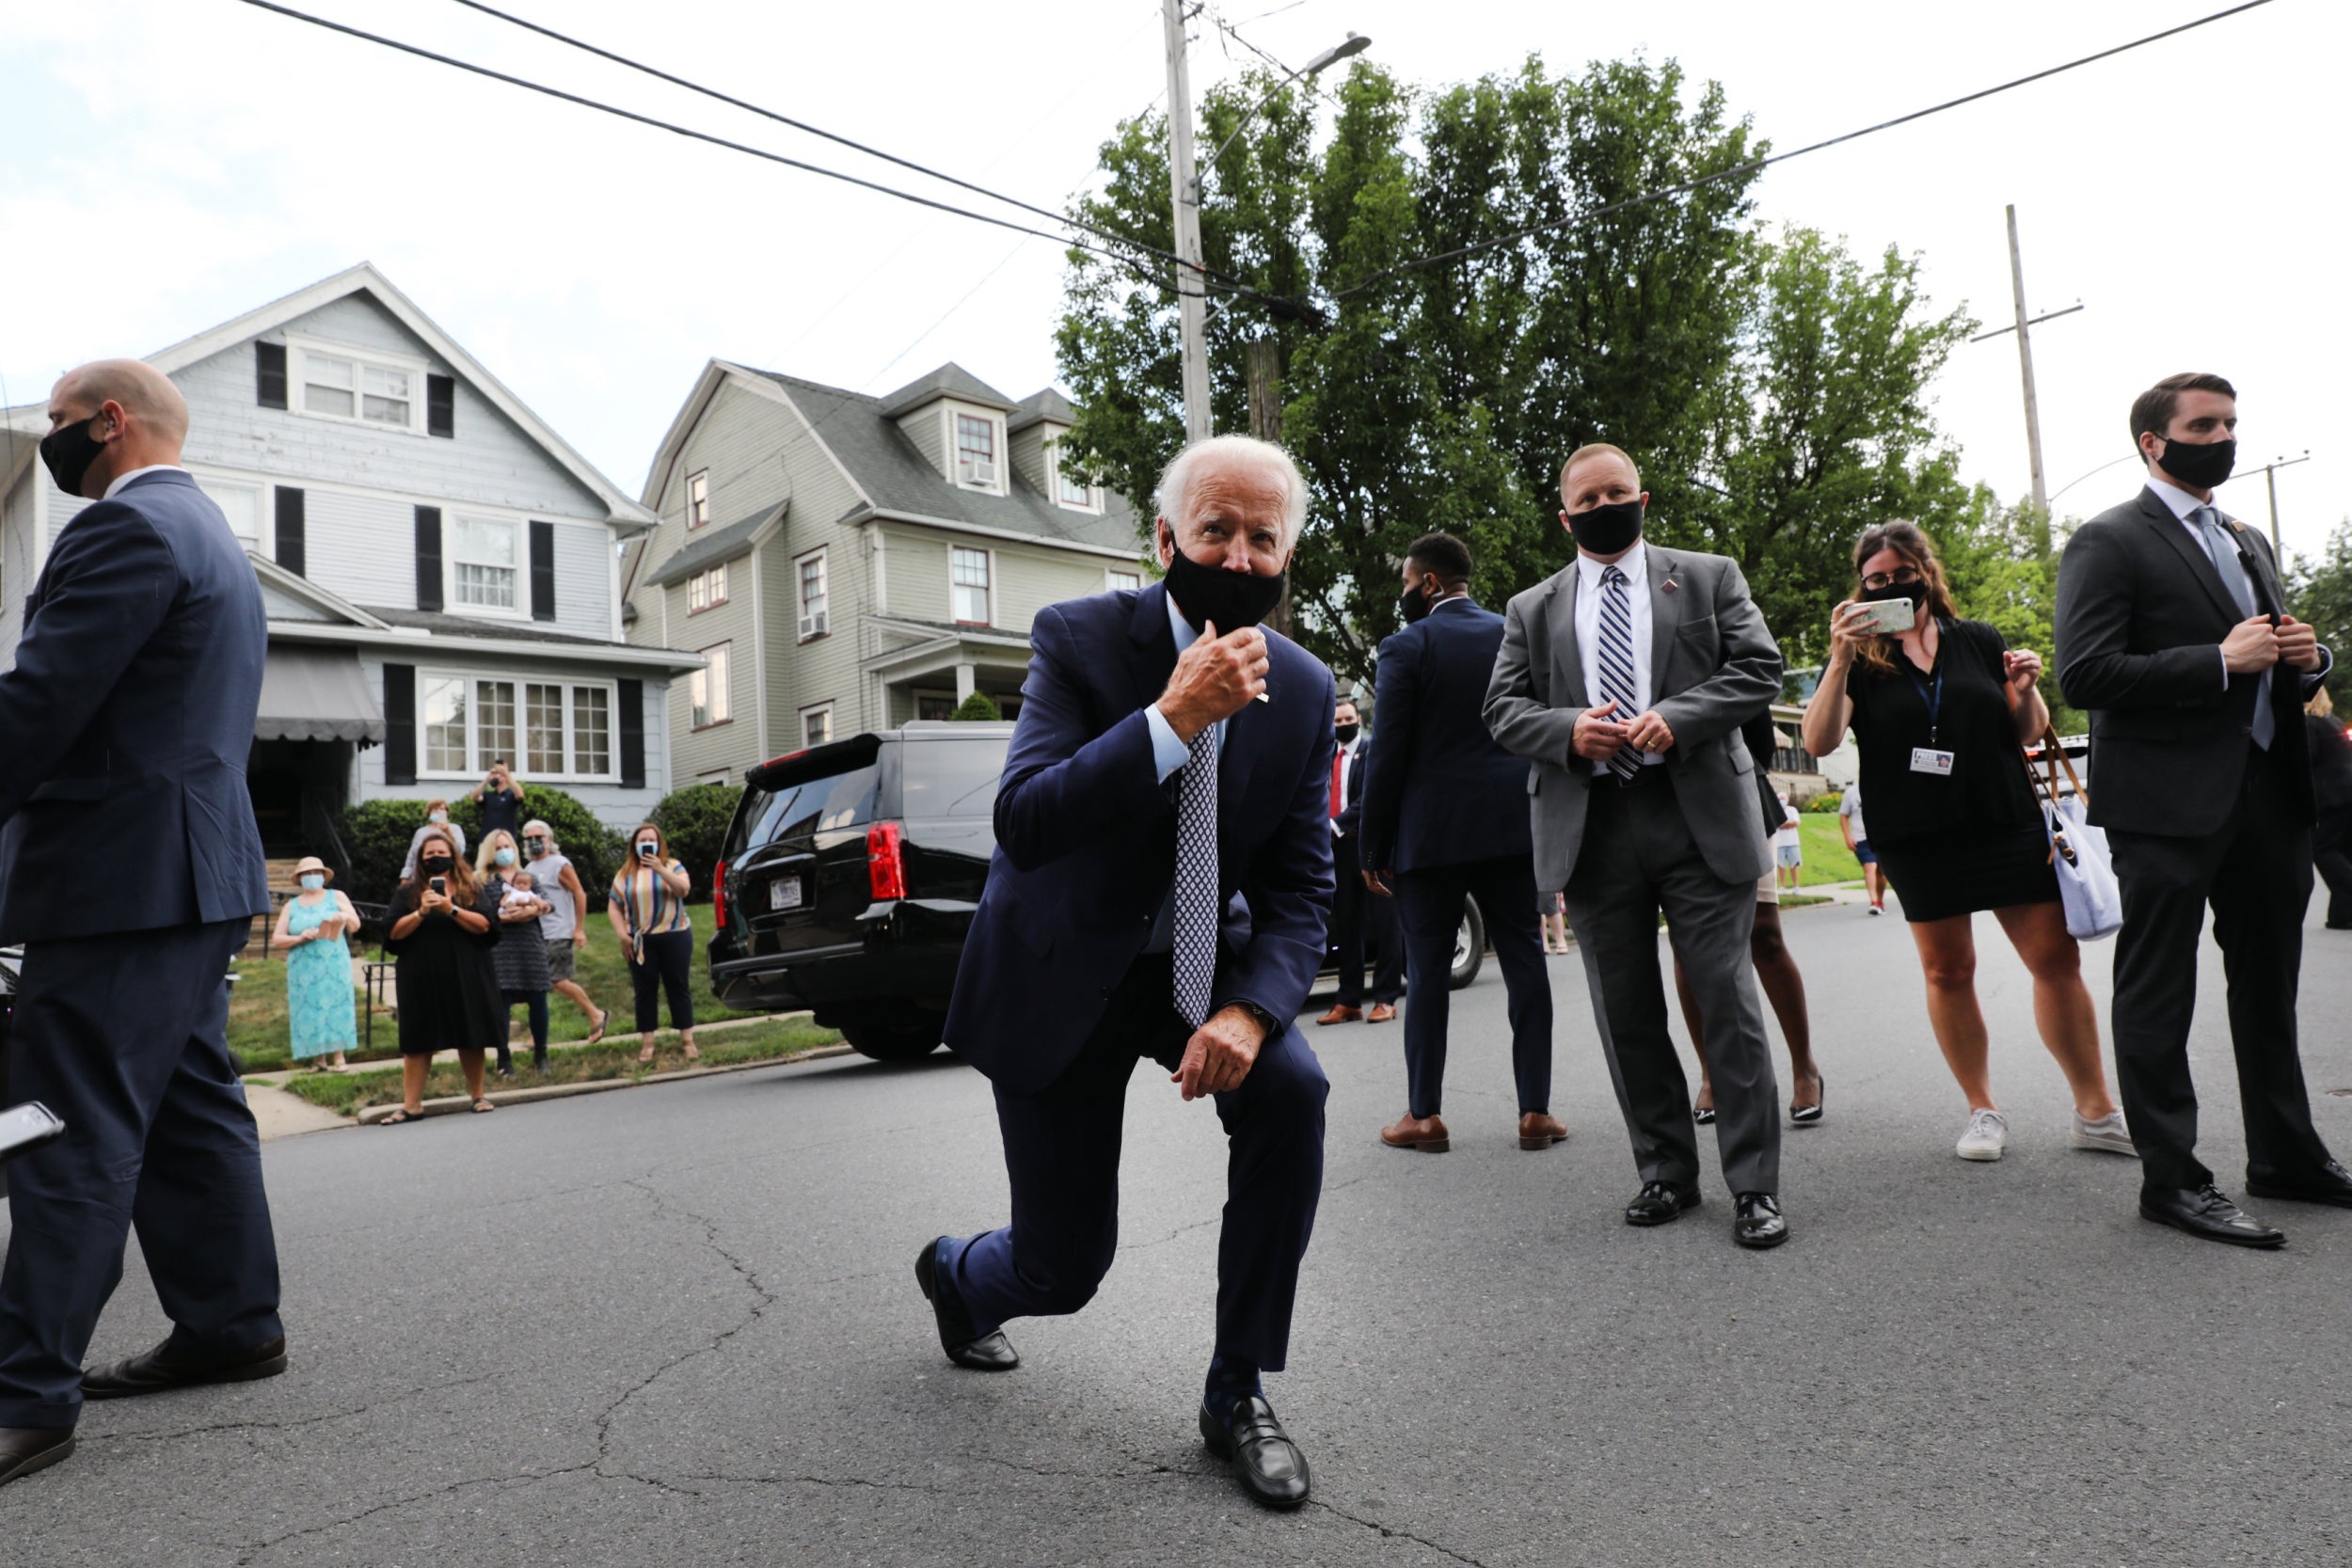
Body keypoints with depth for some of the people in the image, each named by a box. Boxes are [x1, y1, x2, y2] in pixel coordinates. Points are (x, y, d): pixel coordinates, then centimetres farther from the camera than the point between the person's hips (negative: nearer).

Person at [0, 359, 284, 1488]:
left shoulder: (126, 528, -11)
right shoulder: (211, 537, 22)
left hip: (122, 876, -10)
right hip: (197, 873, 10)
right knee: (191, 1111, 14)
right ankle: (231, 1325, 22)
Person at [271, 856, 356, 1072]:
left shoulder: (336, 897, 10)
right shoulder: (291, 906, 13)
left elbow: (356, 926, 3)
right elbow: (276, 939, 8)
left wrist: (346, 917, -19)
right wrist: (299, 938, -12)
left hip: (334, 966, -2)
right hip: (304, 969, 2)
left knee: (335, 1006, -7)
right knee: (309, 1010, -2)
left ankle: (339, 1057, -6)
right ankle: (317, 1059, 2)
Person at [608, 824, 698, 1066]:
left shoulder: (672, 866, 6)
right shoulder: (625, 873, 8)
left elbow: (684, 889, -12)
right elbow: (613, 907, 7)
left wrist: (660, 869, -21)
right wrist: (622, 935, -5)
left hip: (675, 936, -1)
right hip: (641, 941, 1)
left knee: (679, 988, 1)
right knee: (645, 991, 2)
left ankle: (688, 1041, 4)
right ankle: (647, 1044, 5)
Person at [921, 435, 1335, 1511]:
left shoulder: (1304, 688, -7)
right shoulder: (1079, 639, -18)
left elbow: (1300, 885, -7)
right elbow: (1023, 825, -29)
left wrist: (1249, 1011, -25)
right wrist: (1177, 715, -37)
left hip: (1198, 957, 4)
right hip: (1061, 970, -3)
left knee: (1291, 1090, -27)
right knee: (1062, 1271, 1)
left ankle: (1237, 1393, -5)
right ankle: (956, 1273, 42)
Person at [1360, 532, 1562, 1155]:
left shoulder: (1407, 647, -7)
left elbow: (1388, 755, -10)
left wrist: (1372, 848, -3)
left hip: (1431, 832, -3)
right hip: (1512, 827, 4)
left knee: (1427, 970, 4)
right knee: (1524, 962, 7)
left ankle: (1424, 1114, 9)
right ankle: (1535, 1109, 10)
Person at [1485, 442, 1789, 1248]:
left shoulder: (1709, 577, 11)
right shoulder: (1532, 609, 15)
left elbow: (1758, 667, 2)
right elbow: (1504, 705, 8)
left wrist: (1676, 717, -14)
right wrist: (1568, 729, -12)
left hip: (1698, 817, -2)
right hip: (1591, 832, 2)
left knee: (1728, 1000, -1)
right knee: (1626, 1013, 8)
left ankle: (1755, 1186, 9)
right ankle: (1666, 1173, 22)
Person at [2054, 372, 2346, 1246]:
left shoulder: (2249, 543, 19)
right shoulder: (2108, 542, -7)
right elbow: (2084, 676, -18)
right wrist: (2220, 662, -21)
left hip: (2268, 790, 8)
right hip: (2170, 803, -8)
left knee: (2269, 985, 17)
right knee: (2158, 995, 0)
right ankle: (2170, 1179, 8)